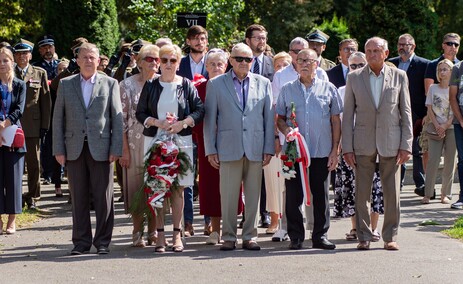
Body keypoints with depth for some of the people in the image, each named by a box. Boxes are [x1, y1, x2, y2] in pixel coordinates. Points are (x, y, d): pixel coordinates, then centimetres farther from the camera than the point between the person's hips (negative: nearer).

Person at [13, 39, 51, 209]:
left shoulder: (40, 73, 8)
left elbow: (46, 101, 6)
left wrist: (45, 125, 0)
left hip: (33, 125, 0)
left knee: (34, 163, 5)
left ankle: (32, 197, 14)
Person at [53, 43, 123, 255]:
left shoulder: (110, 84, 6)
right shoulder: (65, 84, 10)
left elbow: (117, 118, 3)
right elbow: (58, 119, 8)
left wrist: (116, 149, -5)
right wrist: (58, 150, 1)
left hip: (101, 148, -1)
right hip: (74, 149, 1)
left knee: (103, 197, 1)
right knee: (78, 197, 5)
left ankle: (102, 241, 10)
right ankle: (81, 241, 13)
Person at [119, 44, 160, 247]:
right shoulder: (127, 85, 0)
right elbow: (122, 118, -1)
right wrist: (124, 149, -7)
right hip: (135, 143, -2)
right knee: (136, 185, 1)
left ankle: (153, 231, 13)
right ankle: (138, 232, 9)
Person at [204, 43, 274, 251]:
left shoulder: (263, 83, 11)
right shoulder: (216, 84, 7)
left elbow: (269, 117, 10)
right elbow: (209, 119, 6)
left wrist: (269, 148, 3)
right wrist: (210, 150, 1)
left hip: (256, 148, 2)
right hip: (229, 148, -1)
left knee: (253, 196, 4)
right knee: (228, 196, -2)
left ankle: (250, 237, 12)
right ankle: (228, 237, 7)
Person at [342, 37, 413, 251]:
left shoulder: (399, 76, 4)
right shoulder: (354, 78, 4)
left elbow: (406, 112, 5)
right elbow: (348, 114, 4)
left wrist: (406, 145, -2)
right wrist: (347, 147, -2)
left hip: (391, 142, 0)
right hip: (363, 143, 0)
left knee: (392, 192, 3)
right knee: (362, 192, 2)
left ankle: (390, 237, 13)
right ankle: (364, 237, 11)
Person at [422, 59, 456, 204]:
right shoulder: (433, 88, 8)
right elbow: (429, 110, 5)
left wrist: (445, 126, -11)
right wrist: (437, 126, -7)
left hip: (452, 128, -1)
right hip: (436, 128, 1)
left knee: (450, 161, 0)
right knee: (433, 160, -8)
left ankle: (445, 194, 7)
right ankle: (427, 194, -6)